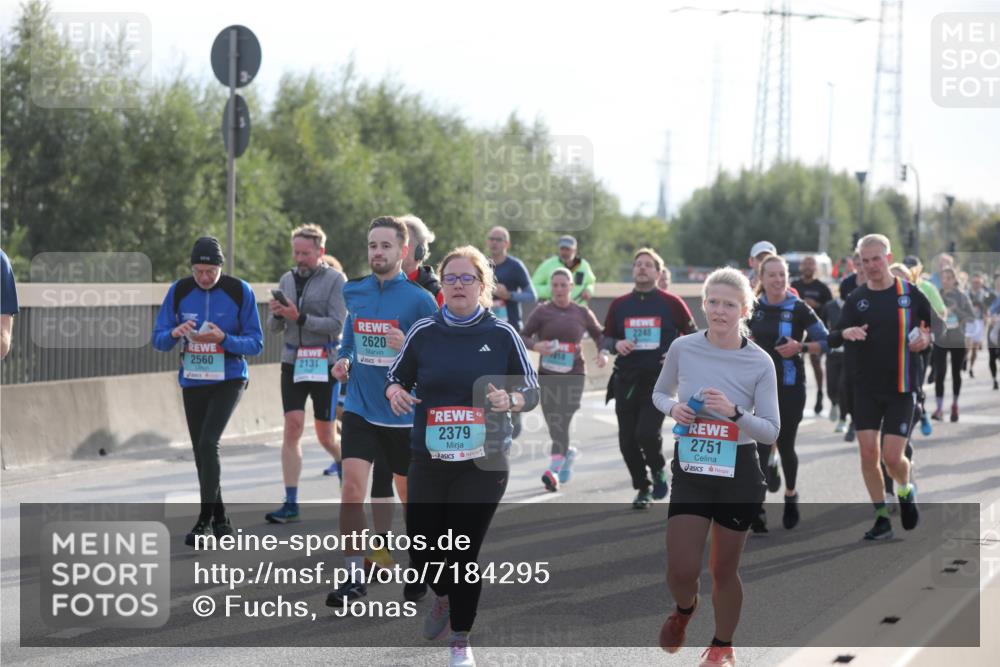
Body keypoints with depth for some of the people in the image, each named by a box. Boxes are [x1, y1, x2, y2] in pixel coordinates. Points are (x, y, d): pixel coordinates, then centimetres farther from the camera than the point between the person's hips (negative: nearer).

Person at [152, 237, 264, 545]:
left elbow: (255, 343, -8)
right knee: (201, 451, 9)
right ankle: (220, 520, 23)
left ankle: (205, 519, -13)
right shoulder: (179, 291, -1)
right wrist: (174, 333, -23)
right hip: (192, 381, 4)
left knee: (208, 443, -19)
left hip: (229, 379, -4)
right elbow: (158, 339, 0)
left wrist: (224, 339, -25)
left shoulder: (240, 291, -8)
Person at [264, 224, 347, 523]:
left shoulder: (335, 280, -5)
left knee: (326, 436, 4)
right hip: (293, 362, 4)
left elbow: (336, 325, -13)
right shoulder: (287, 280, 10)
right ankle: (290, 503, -7)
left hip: (325, 364, -4)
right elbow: (274, 328, 12)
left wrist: (300, 317, -21)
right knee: (292, 429, -7)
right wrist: (277, 314, -10)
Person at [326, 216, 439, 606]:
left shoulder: (419, 299, -9)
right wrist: (342, 361, 0)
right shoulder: (353, 293, 4)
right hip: (360, 409, 3)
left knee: (410, 495, 12)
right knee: (352, 488, -13)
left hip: (404, 413, -2)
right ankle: (355, 577, -6)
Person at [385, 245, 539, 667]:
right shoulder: (424, 332, 2)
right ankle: (444, 597, 39)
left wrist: (510, 400, -19)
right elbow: (396, 376, 13)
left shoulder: (502, 335, -2)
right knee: (421, 549, 3)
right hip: (429, 459, 2)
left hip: (484, 462, -2)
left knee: (464, 553, -2)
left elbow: (532, 391, 3)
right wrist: (395, 391, -11)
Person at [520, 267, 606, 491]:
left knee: (562, 421, -15)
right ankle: (569, 453, 34)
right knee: (553, 425, 5)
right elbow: (523, 336, 5)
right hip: (547, 375, 2)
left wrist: (603, 353, 2)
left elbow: (599, 334, 20)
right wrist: (535, 345, -16)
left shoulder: (582, 313, 6)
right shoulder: (542, 312, 3)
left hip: (574, 375, -1)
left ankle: (554, 471, -19)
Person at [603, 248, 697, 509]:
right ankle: (642, 488, 22)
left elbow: (693, 335, 9)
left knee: (647, 433, -18)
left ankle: (659, 471, 13)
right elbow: (605, 338, 15)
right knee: (627, 440, 3)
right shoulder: (619, 305, 8)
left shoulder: (671, 303, 0)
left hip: (659, 380, -4)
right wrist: (616, 344, -7)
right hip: (626, 380, 4)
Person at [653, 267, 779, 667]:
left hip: (738, 472, -1)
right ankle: (684, 609, 30)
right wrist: (673, 408, -9)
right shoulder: (682, 348, -4)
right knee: (681, 570, -7)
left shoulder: (760, 362, -8)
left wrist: (734, 411, -24)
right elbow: (660, 393, 14)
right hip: (690, 469, 1)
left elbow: (771, 430, -6)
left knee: (723, 569, 10)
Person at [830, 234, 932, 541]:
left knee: (892, 456, -8)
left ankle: (906, 492, 25)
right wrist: (845, 333, -23)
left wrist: (926, 338, -12)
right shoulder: (856, 298, 4)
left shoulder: (910, 294, -2)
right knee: (868, 453, -3)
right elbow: (833, 338, -1)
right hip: (866, 386, 2)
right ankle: (882, 518, 10)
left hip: (901, 388, -2)